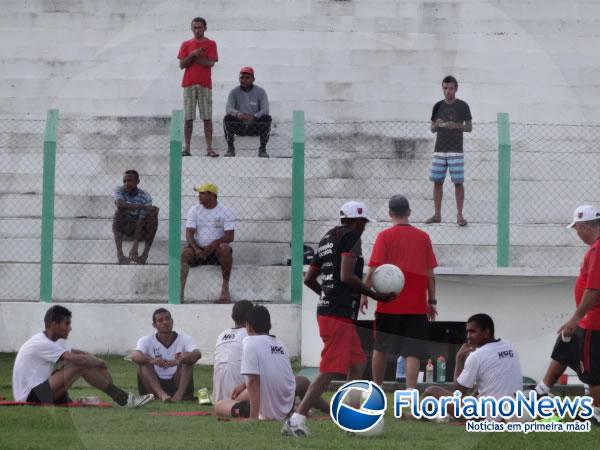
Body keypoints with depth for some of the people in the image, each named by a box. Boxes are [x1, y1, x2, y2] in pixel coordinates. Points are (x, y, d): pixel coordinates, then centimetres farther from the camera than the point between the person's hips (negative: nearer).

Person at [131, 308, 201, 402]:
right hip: (154, 386, 0)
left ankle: (180, 394, -38)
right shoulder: (146, 341, 0)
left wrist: (178, 361, -43)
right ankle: (161, 394, -42)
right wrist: (152, 360, -43)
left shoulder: (184, 339, -1)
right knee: (144, 361, -22)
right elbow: (134, 356, -21)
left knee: (187, 358, -19)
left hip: (177, 384, 0)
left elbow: (197, 354, -22)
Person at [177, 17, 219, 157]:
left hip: (205, 85, -1)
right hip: (189, 84, 1)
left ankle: (209, 148, -6)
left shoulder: (211, 44, 5)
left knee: (207, 118, -5)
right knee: (188, 118, 0)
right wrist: (193, 54, -12)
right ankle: (186, 148, 2)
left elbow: (210, 63, -7)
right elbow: (182, 64, 1)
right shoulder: (186, 44, 10)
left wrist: (193, 57, -6)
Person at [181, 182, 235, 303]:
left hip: (216, 250, -2)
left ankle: (225, 288, -27)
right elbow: (189, 234, -3)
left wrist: (214, 244, -27)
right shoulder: (194, 210, 7)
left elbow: (229, 237, -10)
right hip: (198, 249, 2)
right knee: (185, 253, -29)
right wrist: (196, 249, -22)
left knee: (225, 248, -35)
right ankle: (179, 292, -40)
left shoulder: (225, 212, -1)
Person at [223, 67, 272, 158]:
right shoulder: (234, 92, -2)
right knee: (227, 118, -28)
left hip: (255, 126, 0)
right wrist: (238, 114, -40)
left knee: (267, 118, -29)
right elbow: (229, 109, -16)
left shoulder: (260, 92, -4)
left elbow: (265, 110, -16)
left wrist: (253, 117, -37)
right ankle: (230, 148, -13)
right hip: (239, 126, 0)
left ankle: (263, 149, -16)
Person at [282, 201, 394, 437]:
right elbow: (346, 276, -20)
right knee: (330, 371, -12)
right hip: (339, 315, -10)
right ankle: (296, 420, -16)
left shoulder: (328, 238, 17)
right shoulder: (350, 236, -8)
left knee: (357, 364, 18)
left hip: (326, 310, 10)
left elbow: (309, 279, 20)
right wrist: (374, 295, -12)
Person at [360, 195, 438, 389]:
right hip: (416, 305, 0)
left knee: (381, 348, 15)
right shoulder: (423, 237, 3)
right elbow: (430, 274, 4)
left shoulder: (384, 236, -2)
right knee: (413, 351, -2)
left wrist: (364, 295, 0)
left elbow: (373, 270, -8)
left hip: (389, 303, 0)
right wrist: (432, 301, 11)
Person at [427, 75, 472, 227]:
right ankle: (437, 214, 11)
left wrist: (457, 126, -17)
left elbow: (469, 127, 2)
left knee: (458, 183, -6)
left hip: (456, 150, -3)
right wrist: (436, 125, -11)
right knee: (437, 182, 4)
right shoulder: (438, 106, 8)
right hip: (439, 150, 3)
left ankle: (459, 215, -1)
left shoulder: (462, 106, -1)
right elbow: (432, 129, 13)